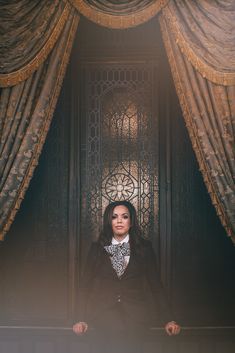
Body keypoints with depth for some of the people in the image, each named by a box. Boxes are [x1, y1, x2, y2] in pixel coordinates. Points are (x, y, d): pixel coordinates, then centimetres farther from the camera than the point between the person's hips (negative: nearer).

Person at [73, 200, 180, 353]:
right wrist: (83, 320, -3)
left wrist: (167, 320, -1)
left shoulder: (144, 248, 6)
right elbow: (87, 284, 6)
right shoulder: (97, 249, 8)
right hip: (104, 319, 1)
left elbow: (155, 284, 5)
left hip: (135, 318, 0)